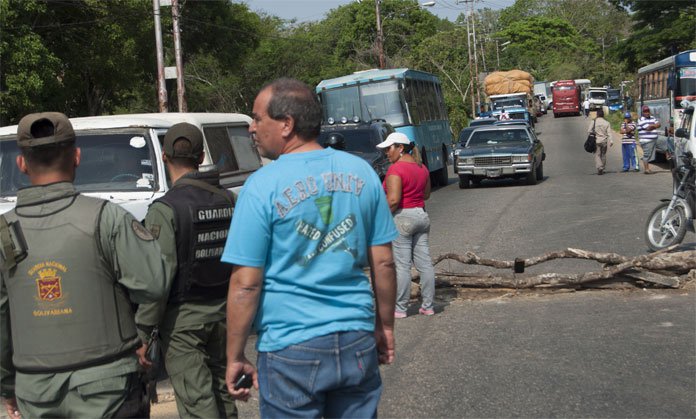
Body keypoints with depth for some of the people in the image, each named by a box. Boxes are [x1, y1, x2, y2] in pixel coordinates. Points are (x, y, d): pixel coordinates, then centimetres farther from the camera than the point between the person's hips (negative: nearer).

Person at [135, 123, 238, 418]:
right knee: (222, 393, 19)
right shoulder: (226, 200, 4)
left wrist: (143, 332, -14)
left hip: (183, 319, -6)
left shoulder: (166, 208, -14)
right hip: (222, 313, 6)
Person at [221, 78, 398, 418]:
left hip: (292, 350, -4)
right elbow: (383, 263, 5)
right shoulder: (361, 172, 1)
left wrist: (235, 358, -2)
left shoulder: (263, 186, -11)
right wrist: (385, 326, 17)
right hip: (357, 341, 4)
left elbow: (246, 285, -11)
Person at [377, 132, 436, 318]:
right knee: (425, 263, 9)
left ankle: (400, 309, 3)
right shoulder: (422, 167, 11)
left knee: (402, 265, -2)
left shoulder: (396, 169, -15)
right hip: (421, 215, 8)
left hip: (402, 218, -8)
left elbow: (393, 200, -22)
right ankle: (428, 306, 14)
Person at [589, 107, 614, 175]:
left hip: (596, 141, -2)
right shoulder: (606, 123, 0)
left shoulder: (594, 122, -6)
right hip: (604, 141, 2)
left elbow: (589, 131, -6)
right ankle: (602, 169, 20)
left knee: (597, 155, -1)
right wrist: (611, 141, -6)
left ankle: (599, 168, -19)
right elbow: (609, 133, -4)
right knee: (603, 155, 14)